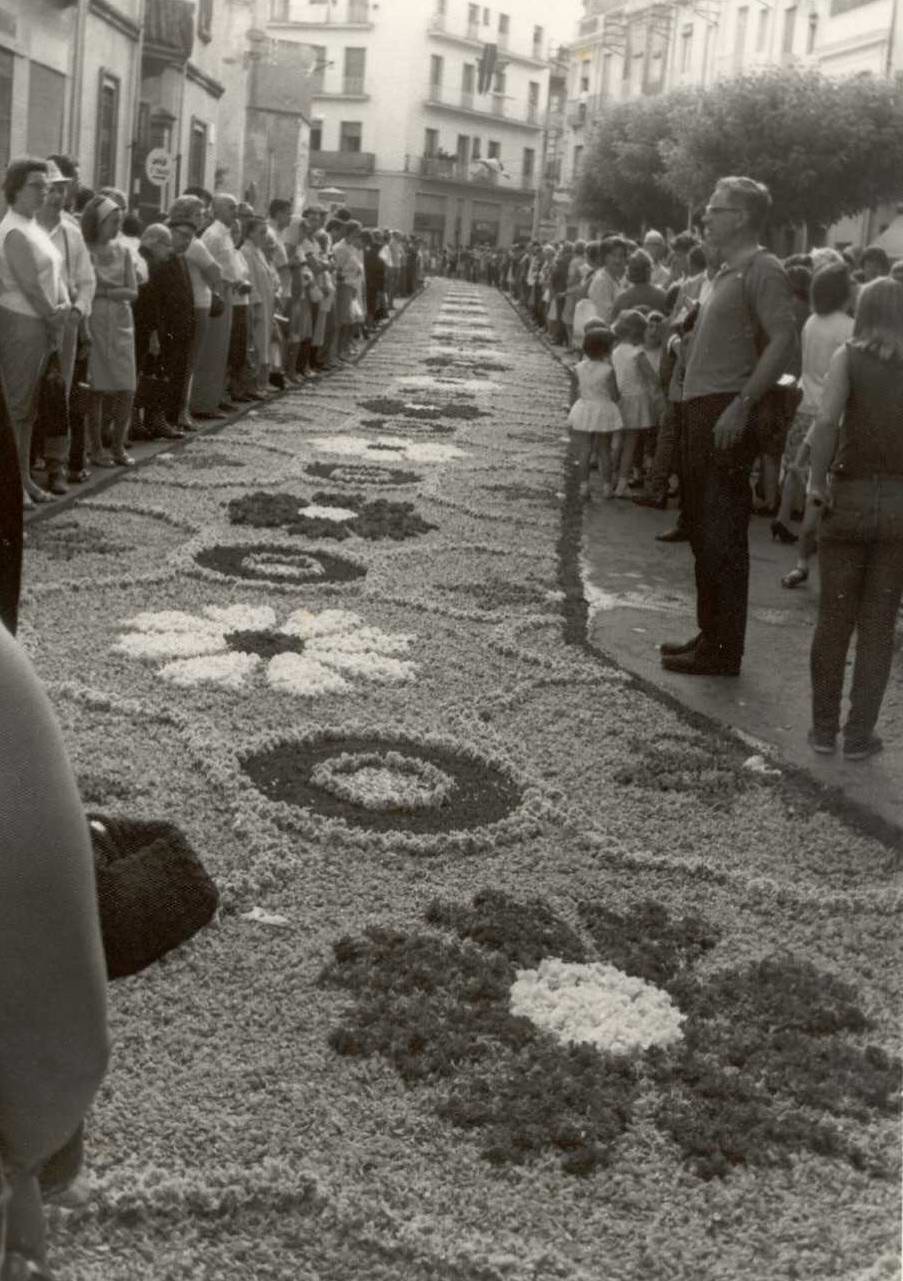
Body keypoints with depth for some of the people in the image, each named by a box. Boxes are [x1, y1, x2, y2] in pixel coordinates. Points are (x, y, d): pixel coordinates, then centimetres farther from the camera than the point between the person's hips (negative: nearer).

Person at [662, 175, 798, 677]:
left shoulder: (761, 269, -11)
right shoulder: (728, 272, 18)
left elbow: (784, 341, -21)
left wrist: (741, 405, -25)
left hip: (727, 414, -10)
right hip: (702, 411, 10)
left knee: (722, 537, -5)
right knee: (702, 531, 15)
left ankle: (722, 649, 2)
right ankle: (711, 635, 26)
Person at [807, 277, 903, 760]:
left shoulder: (849, 356, -2)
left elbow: (826, 419, -19)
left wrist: (817, 480, -10)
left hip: (849, 496, -1)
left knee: (833, 618, 11)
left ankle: (824, 728, 18)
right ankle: (859, 734, 12)